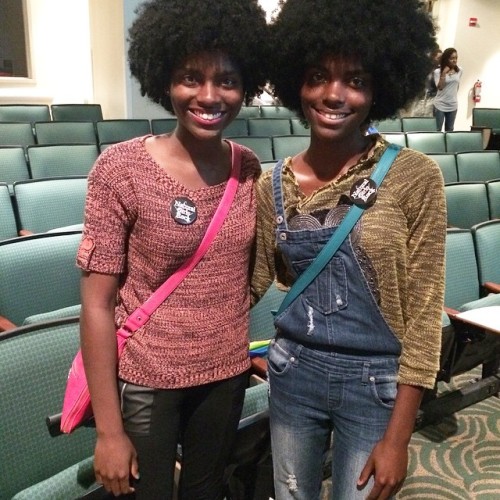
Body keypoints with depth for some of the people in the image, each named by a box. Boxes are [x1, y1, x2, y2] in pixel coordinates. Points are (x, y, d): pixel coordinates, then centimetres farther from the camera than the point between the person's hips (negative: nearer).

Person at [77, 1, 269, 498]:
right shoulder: (121, 169, -17)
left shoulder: (248, 167, -4)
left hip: (227, 373, 4)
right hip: (144, 380, -4)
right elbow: (97, 303, -15)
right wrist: (109, 429, -12)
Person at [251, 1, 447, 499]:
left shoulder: (415, 176, -13)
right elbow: (254, 280, 7)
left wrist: (398, 435, -11)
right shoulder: (273, 184, -4)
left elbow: (424, 311, -11)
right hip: (293, 373, 3)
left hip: (375, 384, -3)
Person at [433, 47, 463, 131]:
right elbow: (440, 87, -18)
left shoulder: (459, 70, 2)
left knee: (450, 130, 12)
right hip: (440, 105, -4)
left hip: (453, 105, 4)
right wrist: (444, 73, -24)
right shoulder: (438, 71, -9)